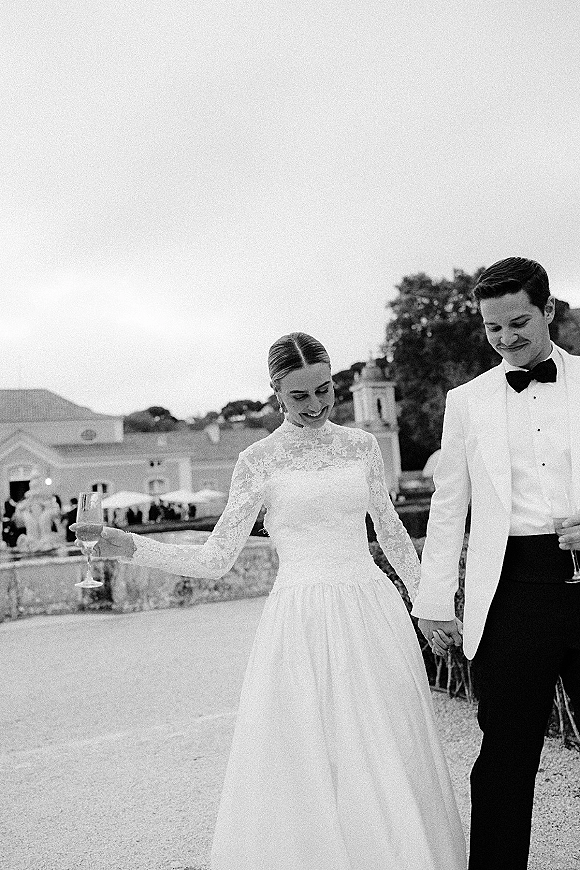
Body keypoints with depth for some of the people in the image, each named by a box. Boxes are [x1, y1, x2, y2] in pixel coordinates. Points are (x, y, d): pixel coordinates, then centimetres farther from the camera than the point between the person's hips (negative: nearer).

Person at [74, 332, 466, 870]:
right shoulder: (259, 460, 0)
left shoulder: (361, 445, 7)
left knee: (386, 761, 8)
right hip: (300, 619, -2)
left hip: (373, 613, 3)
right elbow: (216, 559, -1)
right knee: (301, 768, 0)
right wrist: (131, 548, -11)